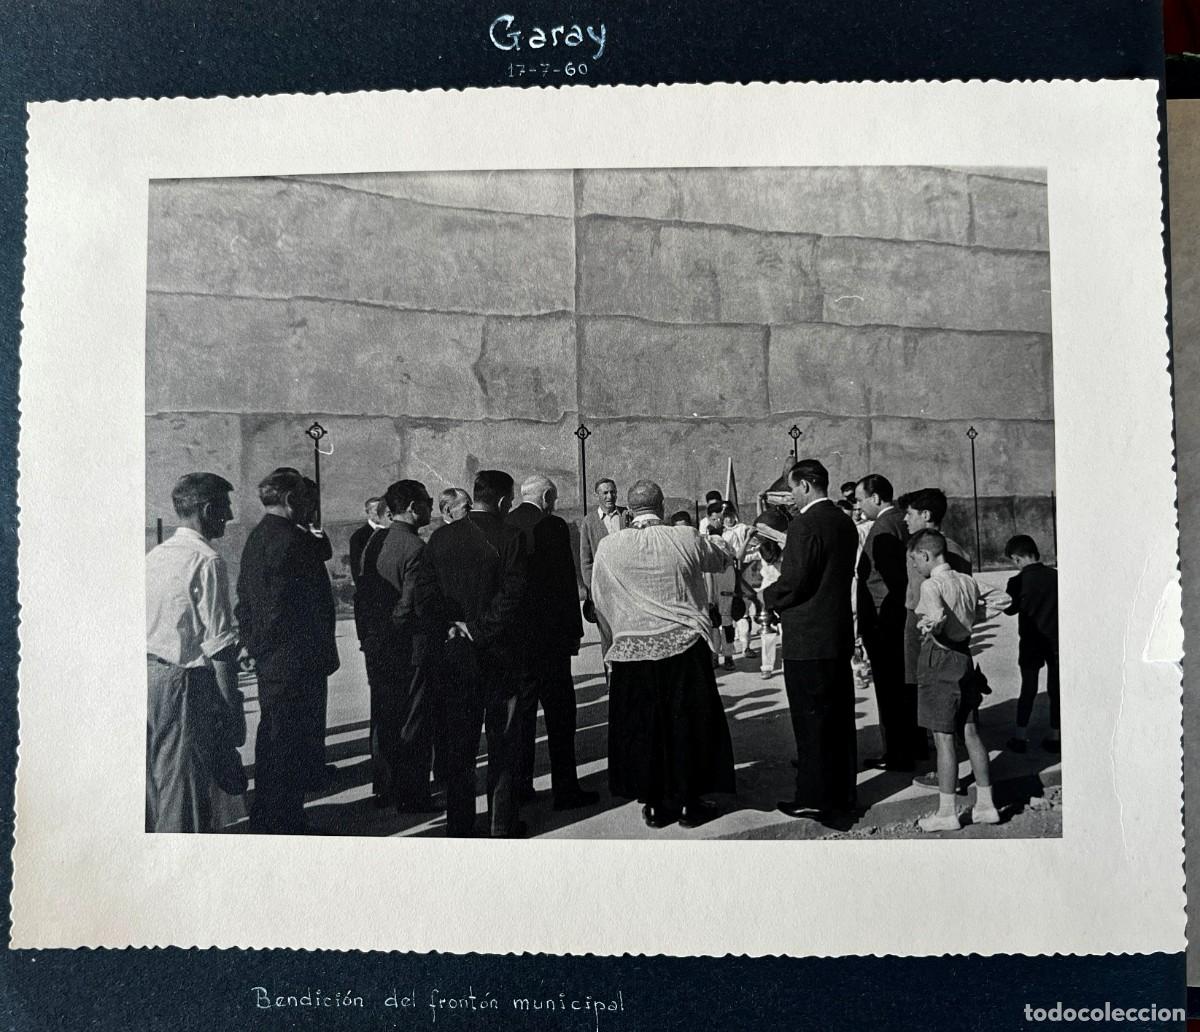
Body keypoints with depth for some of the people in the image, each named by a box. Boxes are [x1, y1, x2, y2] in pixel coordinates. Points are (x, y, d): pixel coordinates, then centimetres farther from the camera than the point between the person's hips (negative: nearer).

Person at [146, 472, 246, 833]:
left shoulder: (154, 555, 9)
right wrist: (231, 705, -12)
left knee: (155, 774, 20)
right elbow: (219, 644, -18)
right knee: (185, 783, 2)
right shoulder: (206, 561, -16)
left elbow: (148, 621, 12)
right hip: (185, 681, -8)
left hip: (148, 672, 8)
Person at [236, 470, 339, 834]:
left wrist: (256, 644, 20)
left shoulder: (255, 538, 13)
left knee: (271, 736, 19)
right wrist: (325, 654, -16)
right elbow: (313, 605, -21)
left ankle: (263, 818, 32)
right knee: (291, 745, -2)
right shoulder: (291, 540, -18)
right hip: (293, 661, -10)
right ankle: (286, 825, 6)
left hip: (268, 657, 10)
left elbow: (245, 602, 18)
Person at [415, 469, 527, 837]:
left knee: (456, 744, 12)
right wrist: (480, 631, -10)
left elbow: (425, 593, -1)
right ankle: (502, 824, 17)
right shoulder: (510, 537, -10)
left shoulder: (440, 537, 2)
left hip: (450, 653, 3)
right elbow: (511, 596, -17)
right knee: (502, 744, 10)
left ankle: (458, 825, 19)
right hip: (497, 654, -3)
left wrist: (448, 630, -2)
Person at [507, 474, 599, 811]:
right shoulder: (552, 526, -11)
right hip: (548, 633, -6)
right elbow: (566, 582, -12)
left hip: (510, 635, 6)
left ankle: (519, 785, 21)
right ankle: (564, 789, 8)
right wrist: (574, 632, -5)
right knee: (559, 711, 3)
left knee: (520, 709, 15)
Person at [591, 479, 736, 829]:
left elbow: (600, 602, 7)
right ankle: (689, 802, 20)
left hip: (632, 650, 1)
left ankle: (655, 804, 20)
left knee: (642, 726, 12)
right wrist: (715, 538, 37)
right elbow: (721, 557, 14)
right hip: (683, 646, 0)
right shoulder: (687, 539, -7)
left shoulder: (609, 547, -5)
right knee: (687, 723, 12)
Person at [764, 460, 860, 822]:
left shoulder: (804, 525, -18)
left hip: (808, 640, -9)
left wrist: (766, 596, -2)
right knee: (840, 719, 16)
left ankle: (814, 799, 10)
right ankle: (843, 793, 27)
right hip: (840, 635, 9)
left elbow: (792, 585, -21)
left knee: (811, 722, 1)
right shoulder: (845, 522, 9)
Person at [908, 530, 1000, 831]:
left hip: (938, 661, -8)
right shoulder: (969, 582, 8)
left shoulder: (931, 585, -15)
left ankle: (947, 812, 5)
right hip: (964, 658, 8)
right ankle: (986, 804, 19)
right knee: (970, 732, 13)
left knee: (943, 738, -2)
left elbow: (938, 618, -32)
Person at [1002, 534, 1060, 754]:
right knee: (1056, 689, 10)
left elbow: (1010, 609, -4)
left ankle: (1021, 737, 10)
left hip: (1030, 643, -2)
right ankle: (1054, 736, 14)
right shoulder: (1056, 576, -5)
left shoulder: (1018, 582, -14)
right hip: (1056, 641, 2)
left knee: (1028, 689, 7)